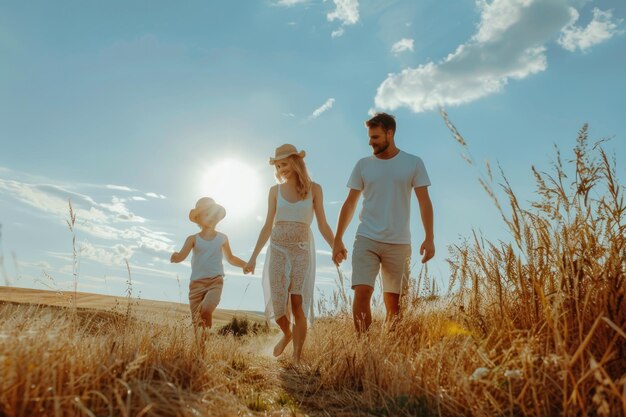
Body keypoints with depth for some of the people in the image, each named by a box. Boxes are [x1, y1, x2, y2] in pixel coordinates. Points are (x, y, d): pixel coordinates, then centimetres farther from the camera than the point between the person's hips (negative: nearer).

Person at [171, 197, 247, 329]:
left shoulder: (222, 238, 8)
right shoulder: (193, 239, 3)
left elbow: (230, 258, 23)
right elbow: (181, 256, -10)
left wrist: (246, 265, 14)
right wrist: (175, 257, -32)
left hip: (215, 281, -1)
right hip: (197, 283, 1)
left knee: (206, 310, -26)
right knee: (197, 321, 1)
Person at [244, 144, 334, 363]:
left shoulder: (314, 189, 4)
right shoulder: (275, 190, 8)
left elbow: (323, 225, 5)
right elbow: (268, 226, 11)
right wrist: (254, 256, 8)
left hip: (302, 250, -2)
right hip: (278, 249, 2)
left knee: (298, 304, -7)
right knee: (278, 303, -3)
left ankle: (297, 359, 2)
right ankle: (287, 334, 29)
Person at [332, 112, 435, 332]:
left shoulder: (413, 163, 4)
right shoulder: (363, 165, 7)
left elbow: (424, 201, 3)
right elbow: (350, 203, 9)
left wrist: (429, 238, -6)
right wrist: (337, 239, 6)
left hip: (398, 243, 0)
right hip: (366, 240, 1)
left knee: (393, 302, 6)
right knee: (362, 293, -13)